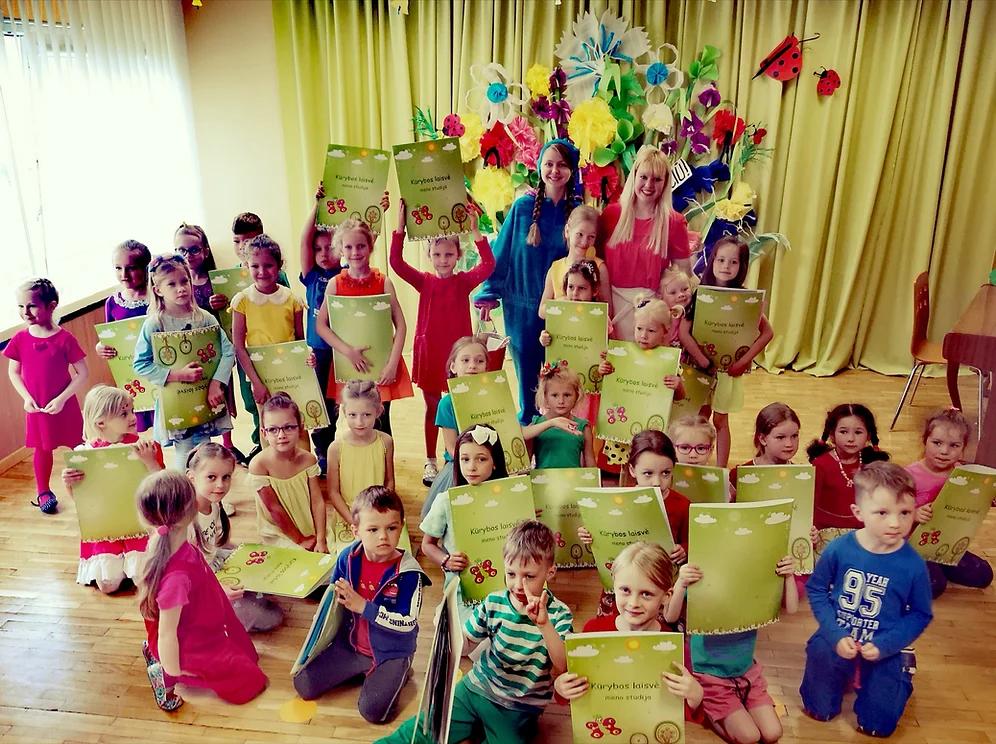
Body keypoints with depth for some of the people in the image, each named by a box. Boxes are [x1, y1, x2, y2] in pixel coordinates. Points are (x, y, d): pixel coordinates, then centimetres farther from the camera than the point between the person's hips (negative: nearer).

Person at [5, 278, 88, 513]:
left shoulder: (64, 338, -15)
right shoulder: (20, 339, -5)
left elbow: (83, 373, -12)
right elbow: (13, 372, 5)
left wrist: (62, 398, -18)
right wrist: (26, 397, -9)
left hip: (64, 405, -2)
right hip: (36, 407, 3)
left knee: (77, 445, 12)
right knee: (42, 449, 15)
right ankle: (43, 492, 31)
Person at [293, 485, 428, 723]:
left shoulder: (408, 572, -23)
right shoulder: (347, 558, -10)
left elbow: (406, 622, -26)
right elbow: (334, 595, 10)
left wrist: (363, 606, -29)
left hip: (391, 652, -5)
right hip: (350, 644, 5)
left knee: (373, 710, -20)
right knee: (303, 684, 1)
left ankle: (394, 675, 11)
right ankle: (363, 671, 18)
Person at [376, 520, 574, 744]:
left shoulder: (558, 614, -13)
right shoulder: (493, 603, -5)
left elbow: (564, 667, -24)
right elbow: (465, 644, 4)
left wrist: (544, 624, -38)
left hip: (517, 709, -2)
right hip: (475, 689, 2)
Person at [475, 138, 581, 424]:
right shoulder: (523, 206, -2)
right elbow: (502, 254, 1)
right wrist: (490, 293, -1)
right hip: (522, 306, 0)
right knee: (527, 374, 10)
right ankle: (527, 423, 29)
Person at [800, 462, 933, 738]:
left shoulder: (913, 564, -19)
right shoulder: (839, 549, -19)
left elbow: (920, 614, -8)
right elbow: (816, 590, -8)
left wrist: (884, 645, -18)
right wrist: (836, 635, -16)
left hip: (882, 650, -1)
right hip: (836, 641, 1)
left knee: (877, 726, 12)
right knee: (819, 710, 15)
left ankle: (903, 670, 37)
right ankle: (845, 674, 43)